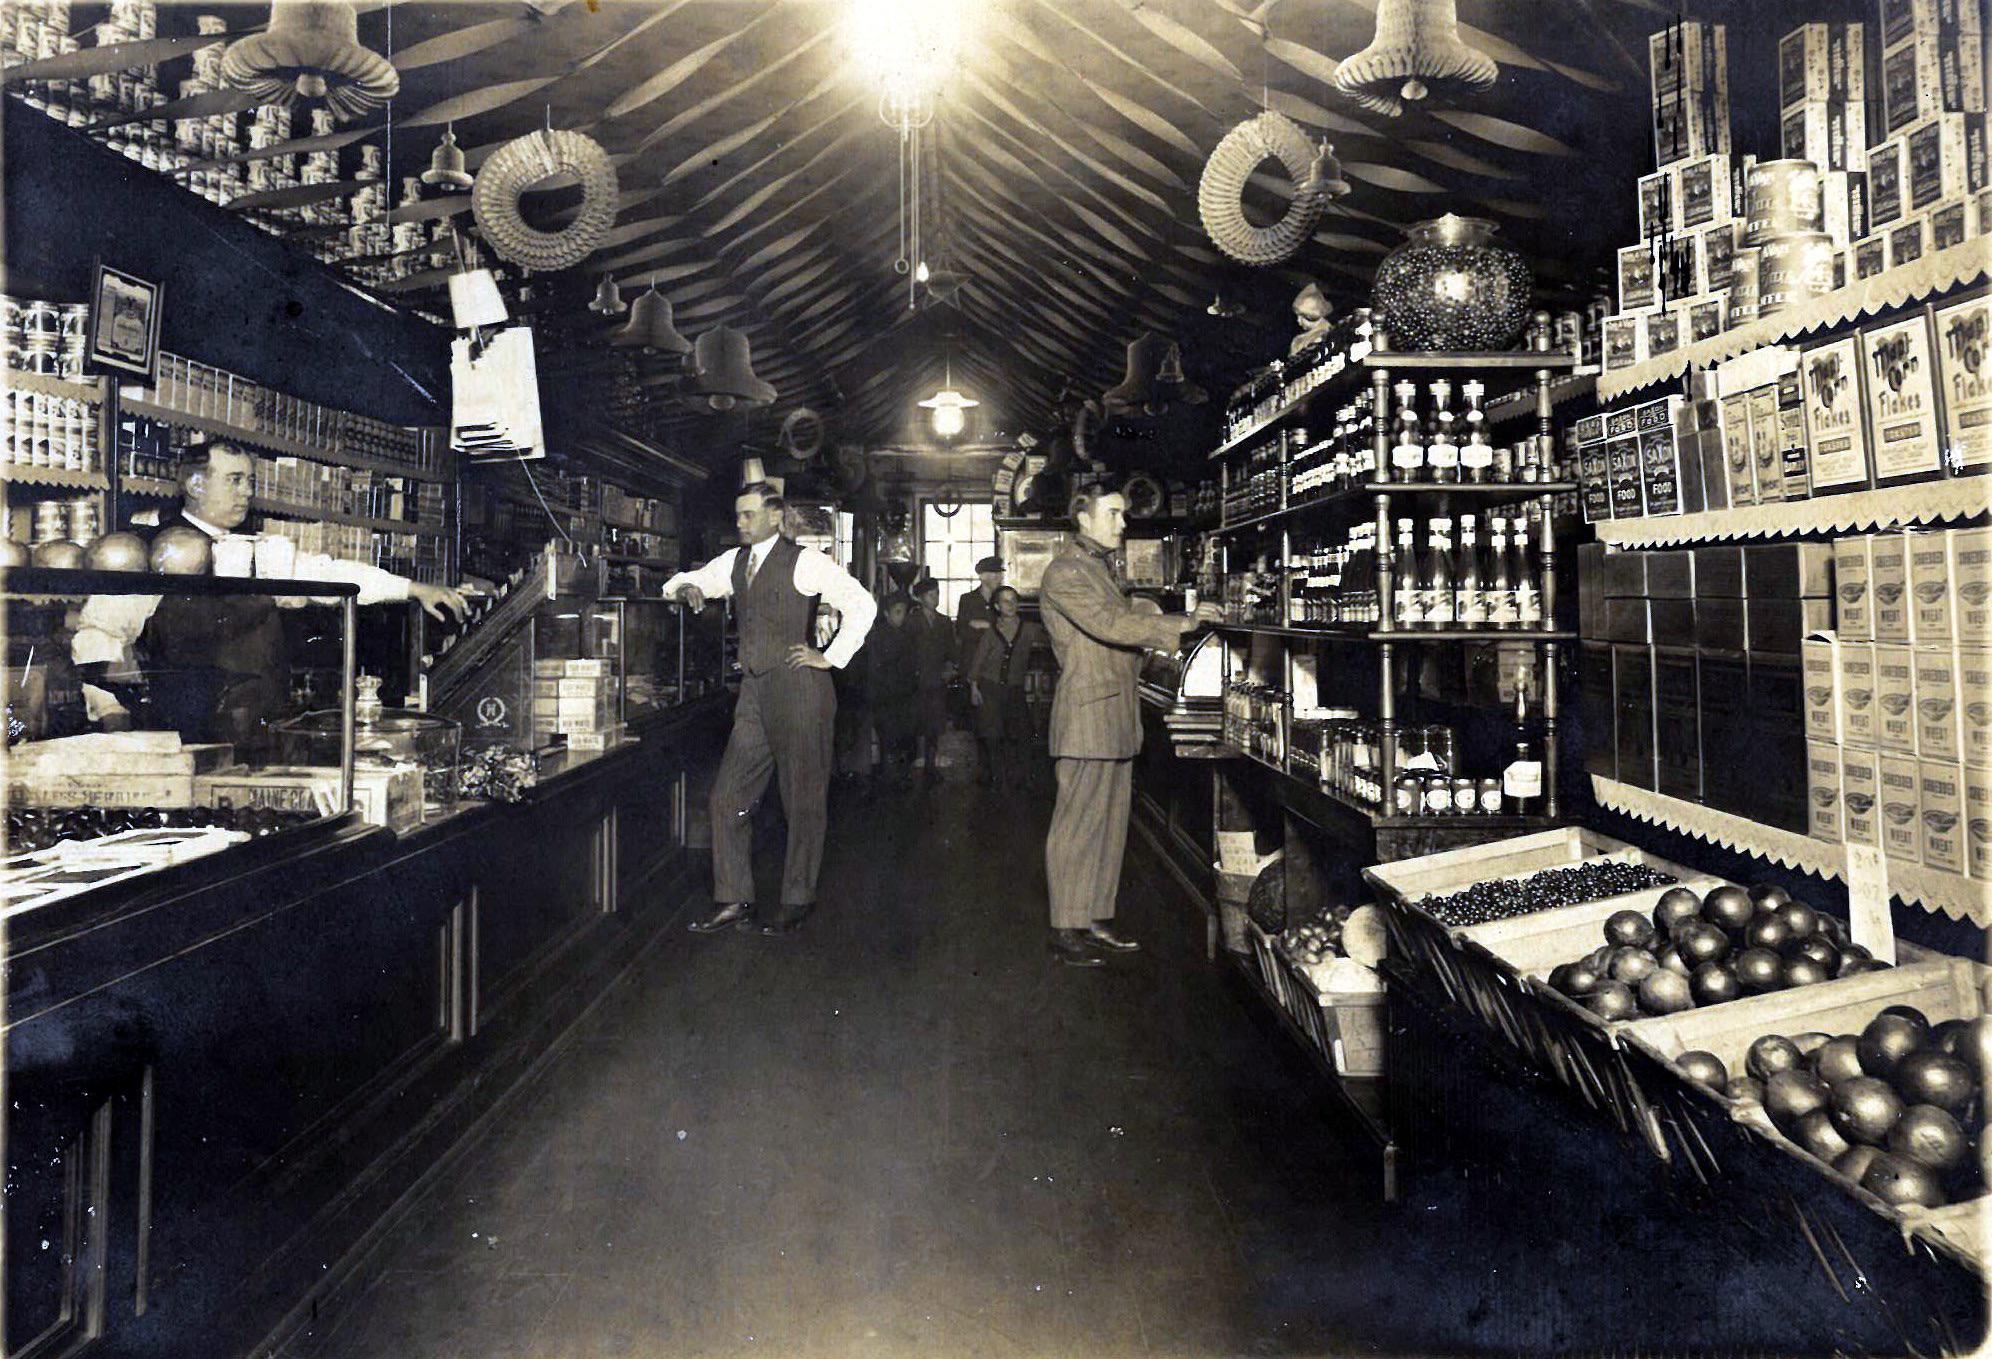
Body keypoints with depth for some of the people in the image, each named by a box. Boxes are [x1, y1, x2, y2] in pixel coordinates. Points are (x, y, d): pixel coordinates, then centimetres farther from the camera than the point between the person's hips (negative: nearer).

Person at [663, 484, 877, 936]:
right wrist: (685, 587, 0)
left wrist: (831, 658, -11)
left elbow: (862, 604, -12)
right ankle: (733, 902, 12)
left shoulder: (804, 562, -7)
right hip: (754, 694, 7)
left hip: (798, 690, -7)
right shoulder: (734, 561, 14)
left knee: (804, 800, 2)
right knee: (728, 796, 4)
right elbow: (679, 584, 24)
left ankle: (797, 902, 13)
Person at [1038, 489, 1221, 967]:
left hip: (1117, 715, 10)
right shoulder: (1064, 573, -11)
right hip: (1087, 711, -10)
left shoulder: (1104, 568, 21)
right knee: (1078, 823, -5)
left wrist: (1158, 637, 11)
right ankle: (1066, 931, 2)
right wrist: (1180, 624, -22)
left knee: (1111, 823, 12)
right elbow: (1109, 624, -22)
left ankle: (1096, 922, 20)